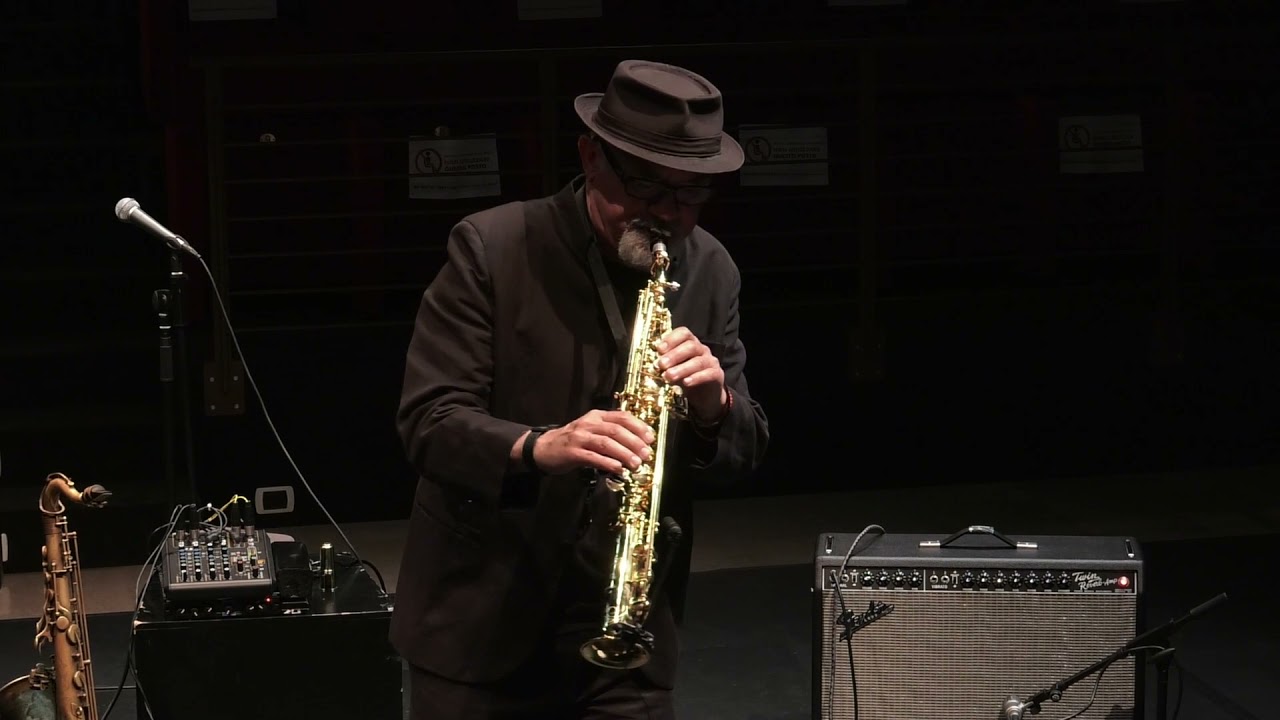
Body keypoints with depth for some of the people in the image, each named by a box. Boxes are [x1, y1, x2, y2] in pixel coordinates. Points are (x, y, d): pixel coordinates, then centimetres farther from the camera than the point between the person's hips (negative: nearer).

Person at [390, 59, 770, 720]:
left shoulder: (710, 273, 2)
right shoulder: (490, 248, -10)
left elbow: (746, 453, 4)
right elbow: (428, 422, -14)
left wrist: (714, 405, -18)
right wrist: (538, 447, -33)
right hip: (480, 621, -3)